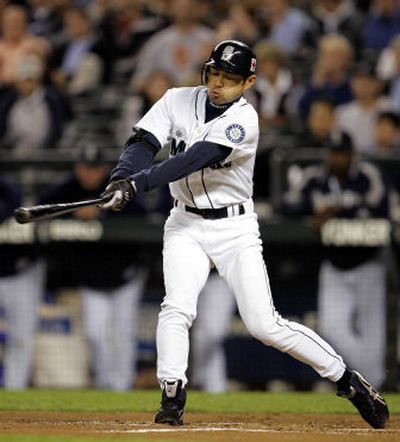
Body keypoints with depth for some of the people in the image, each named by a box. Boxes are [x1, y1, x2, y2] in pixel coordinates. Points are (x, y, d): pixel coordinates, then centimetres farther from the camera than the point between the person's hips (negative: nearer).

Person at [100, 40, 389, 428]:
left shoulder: (243, 119, -15)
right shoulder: (177, 101, 1)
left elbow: (198, 158, -27)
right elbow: (144, 143, -9)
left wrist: (138, 183, -36)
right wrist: (119, 179, -31)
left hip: (235, 228, -3)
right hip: (185, 226, 3)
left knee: (265, 325, -6)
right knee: (177, 306, -21)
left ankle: (346, 379, 8)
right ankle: (171, 397, -15)